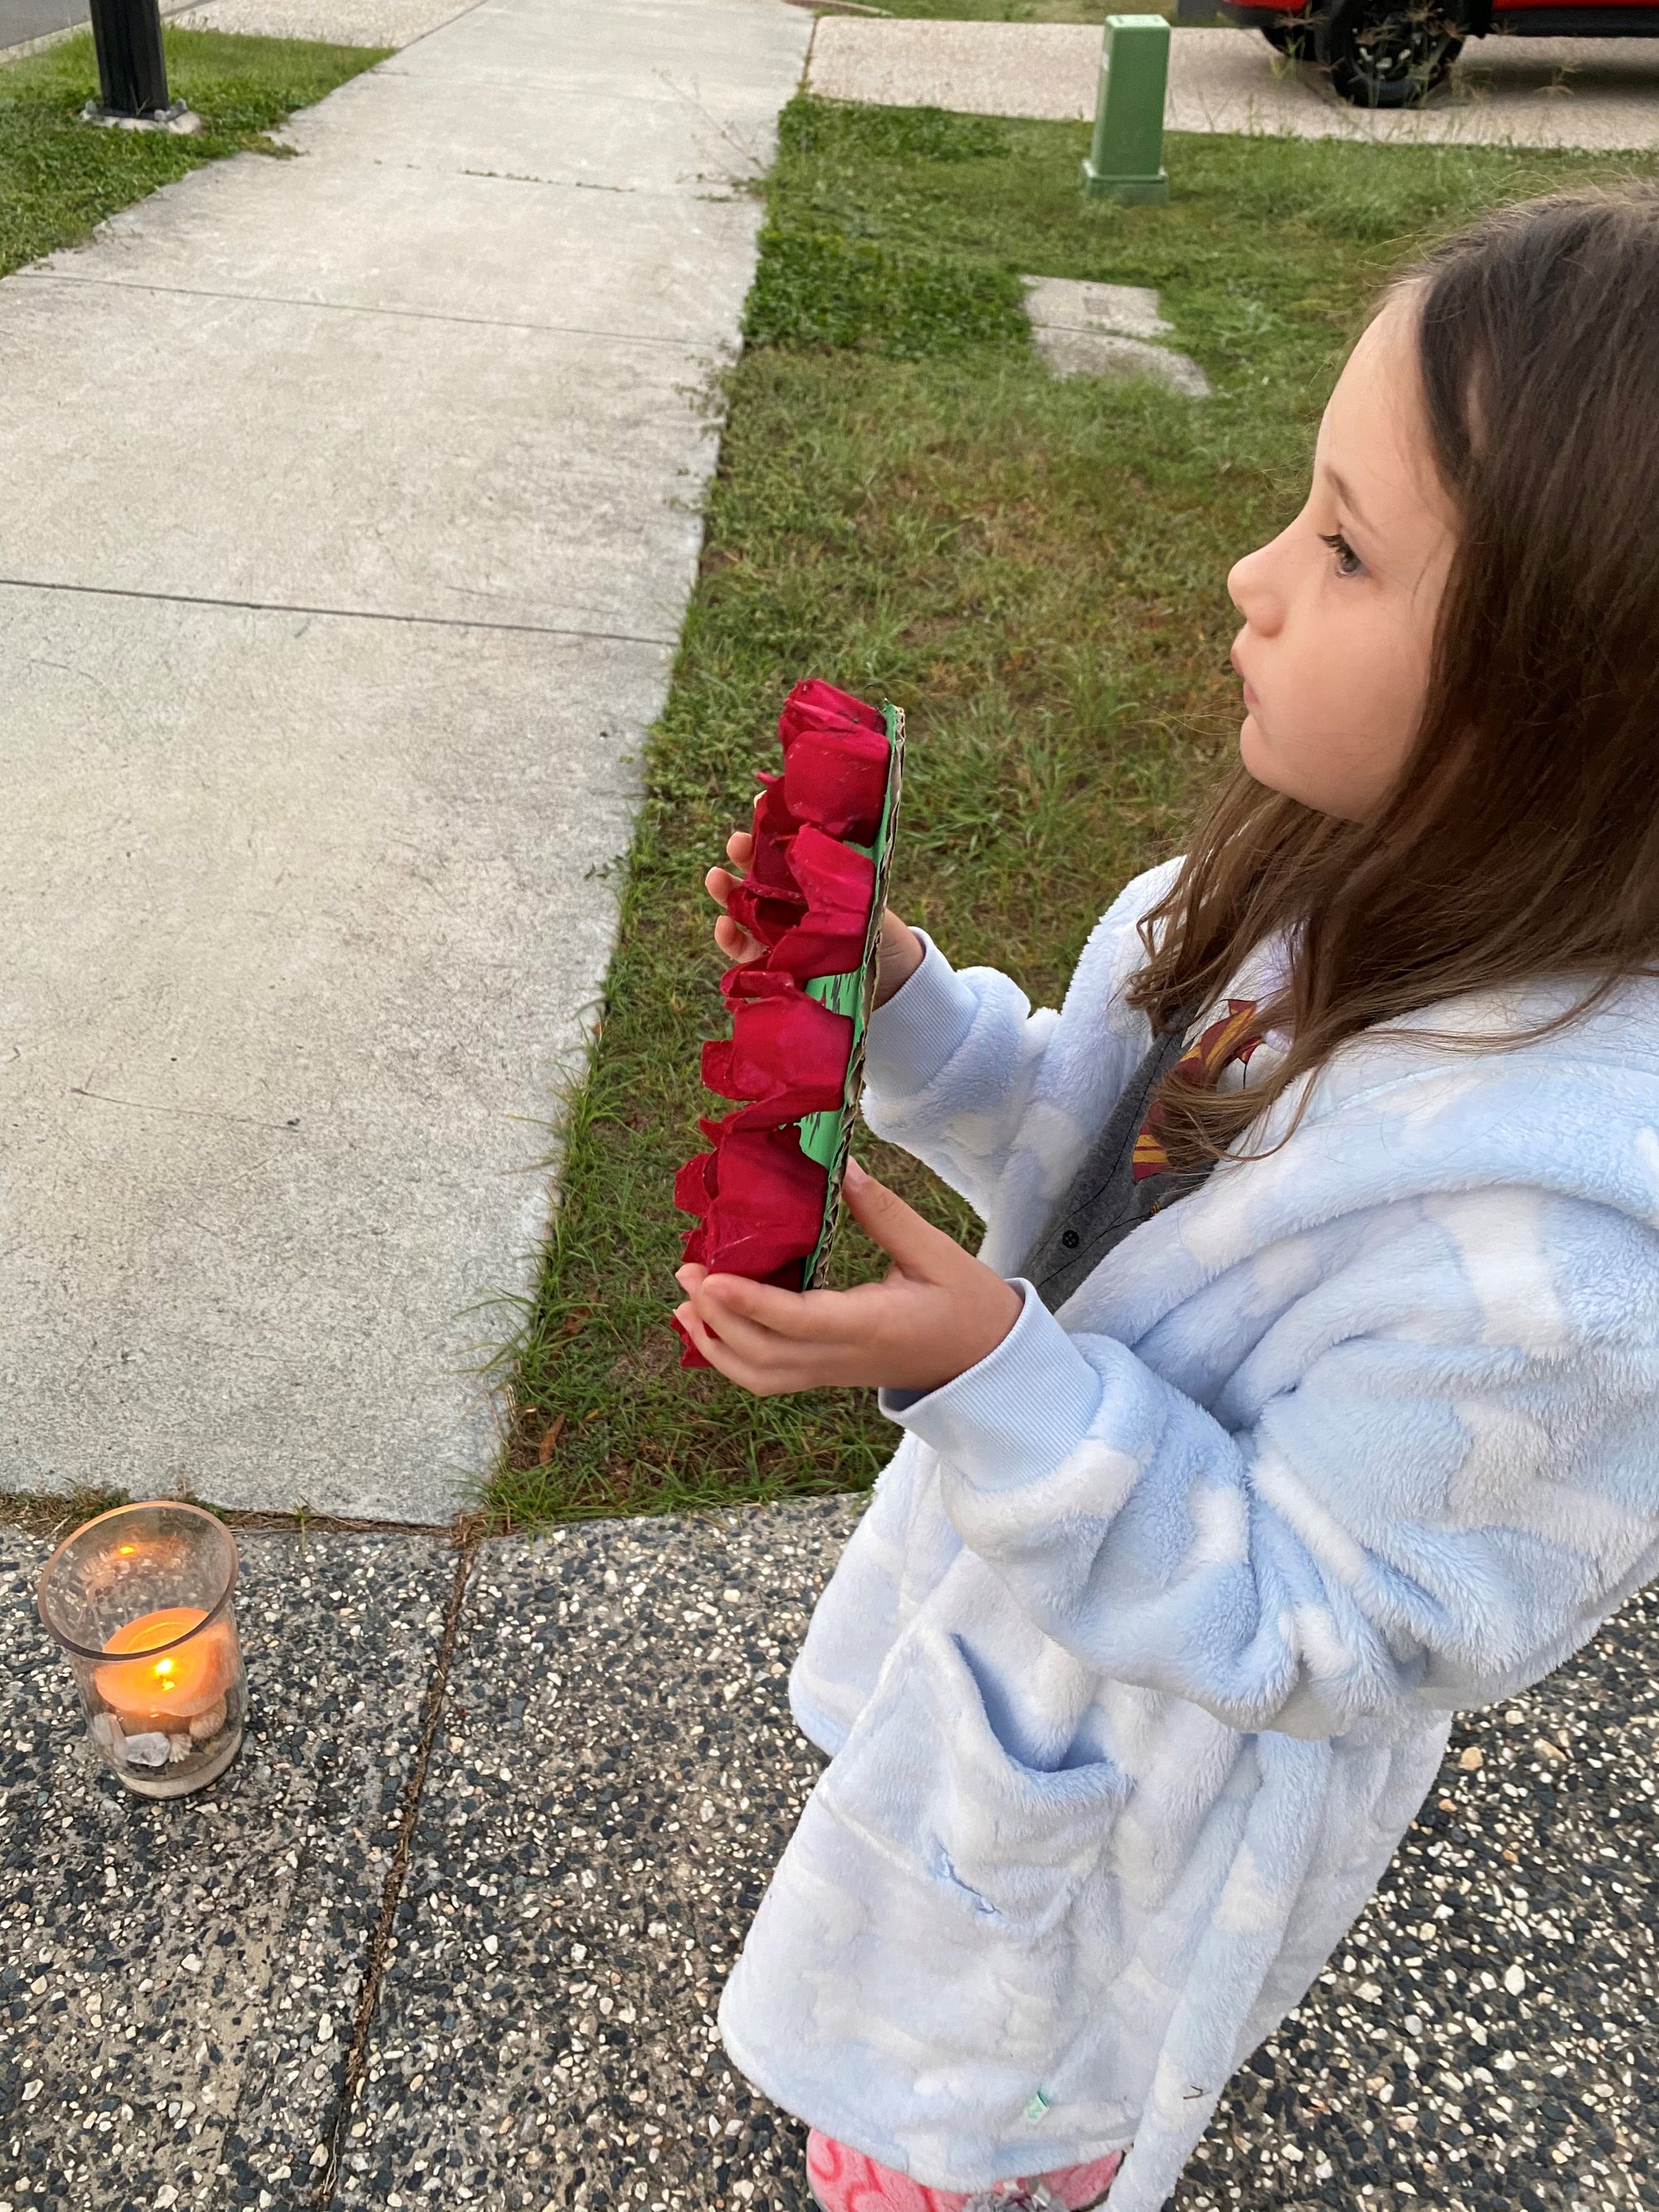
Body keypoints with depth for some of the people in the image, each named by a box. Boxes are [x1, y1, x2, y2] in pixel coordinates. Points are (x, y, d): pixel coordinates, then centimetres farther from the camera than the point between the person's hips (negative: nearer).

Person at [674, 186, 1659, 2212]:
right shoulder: (1368, 878, -16)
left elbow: (1309, 1625, -27)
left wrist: (997, 1377, -40)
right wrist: (900, 1006, -17)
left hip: (1137, 1801, -7)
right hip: (1023, 1563, 7)